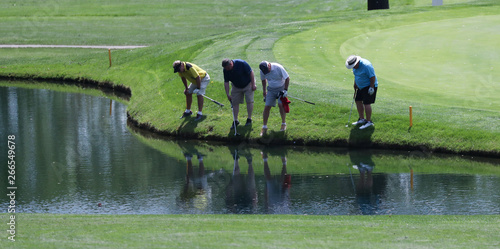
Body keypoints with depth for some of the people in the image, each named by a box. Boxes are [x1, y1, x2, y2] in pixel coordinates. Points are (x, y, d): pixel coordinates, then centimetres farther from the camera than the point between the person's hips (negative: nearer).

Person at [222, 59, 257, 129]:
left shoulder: (241, 63, -30)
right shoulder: (225, 70, -17)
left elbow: (251, 72, -21)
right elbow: (226, 82, -9)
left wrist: (253, 84, -19)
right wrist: (227, 94, -12)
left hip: (247, 84, -4)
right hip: (236, 87, 4)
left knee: (249, 101, -6)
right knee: (235, 102, -1)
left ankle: (249, 119, 2)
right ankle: (235, 121, 6)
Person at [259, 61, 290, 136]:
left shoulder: (278, 68, -24)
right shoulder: (262, 71, -11)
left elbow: (287, 78, -14)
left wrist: (285, 90, -17)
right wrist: (264, 92, 13)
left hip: (281, 88, -3)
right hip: (271, 89, 3)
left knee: (281, 104, -17)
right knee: (267, 106, -7)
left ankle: (284, 123, 4)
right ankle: (264, 127, 2)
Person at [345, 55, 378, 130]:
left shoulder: (366, 65, -27)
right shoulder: (356, 66, 0)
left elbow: (372, 77, -24)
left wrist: (371, 88, -23)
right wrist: (355, 84, 18)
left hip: (369, 86, -9)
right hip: (361, 86, 9)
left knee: (366, 103, -13)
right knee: (358, 101, 9)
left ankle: (369, 121, -7)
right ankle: (361, 119, 19)